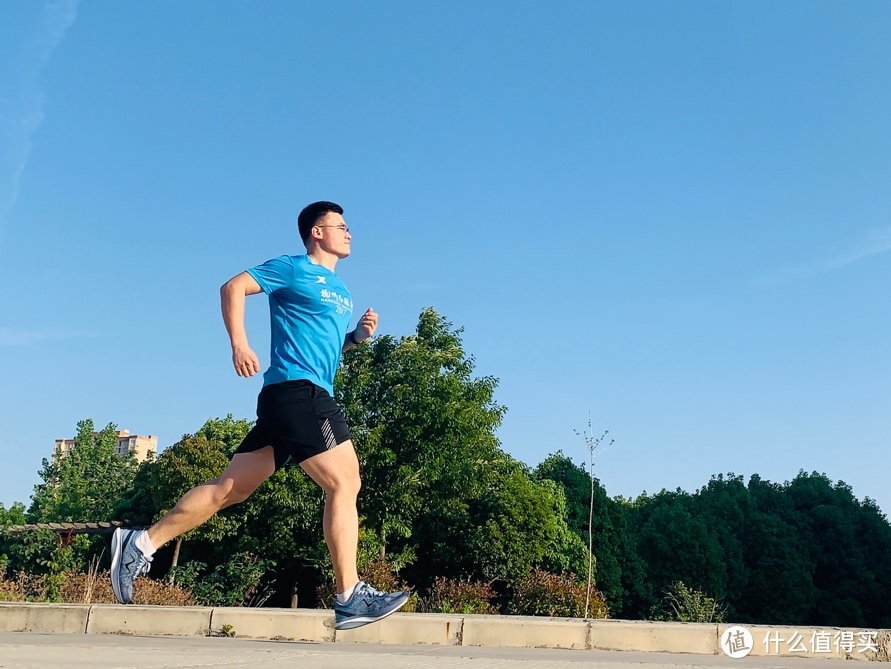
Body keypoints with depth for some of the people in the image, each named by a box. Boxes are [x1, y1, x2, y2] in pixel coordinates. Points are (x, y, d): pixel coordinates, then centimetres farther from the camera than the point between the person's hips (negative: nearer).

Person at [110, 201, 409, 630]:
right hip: (298, 389, -9)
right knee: (345, 484, -10)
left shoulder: (339, 289, 25)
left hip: (295, 400, 9)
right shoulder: (294, 269, 0)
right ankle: (350, 598, -8)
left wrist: (358, 336, 12)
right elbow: (233, 287, -5)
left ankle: (140, 544, 12)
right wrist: (239, 344, -16)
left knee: (229, 488, 7)